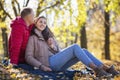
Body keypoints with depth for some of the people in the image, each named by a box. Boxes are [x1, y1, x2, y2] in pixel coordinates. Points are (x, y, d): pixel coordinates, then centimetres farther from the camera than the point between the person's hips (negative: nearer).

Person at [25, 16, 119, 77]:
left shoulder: (47, 36, 29)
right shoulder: (33, 38, 7)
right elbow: (29, 57, -3)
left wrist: (52, 46, -2)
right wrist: (42, 66, -17)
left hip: (58, 64, 7)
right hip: (49, 63, -7)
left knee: (83, 51, -12)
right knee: (75, 47, -22)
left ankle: (106, 68, -25)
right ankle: (96, 69, -33)